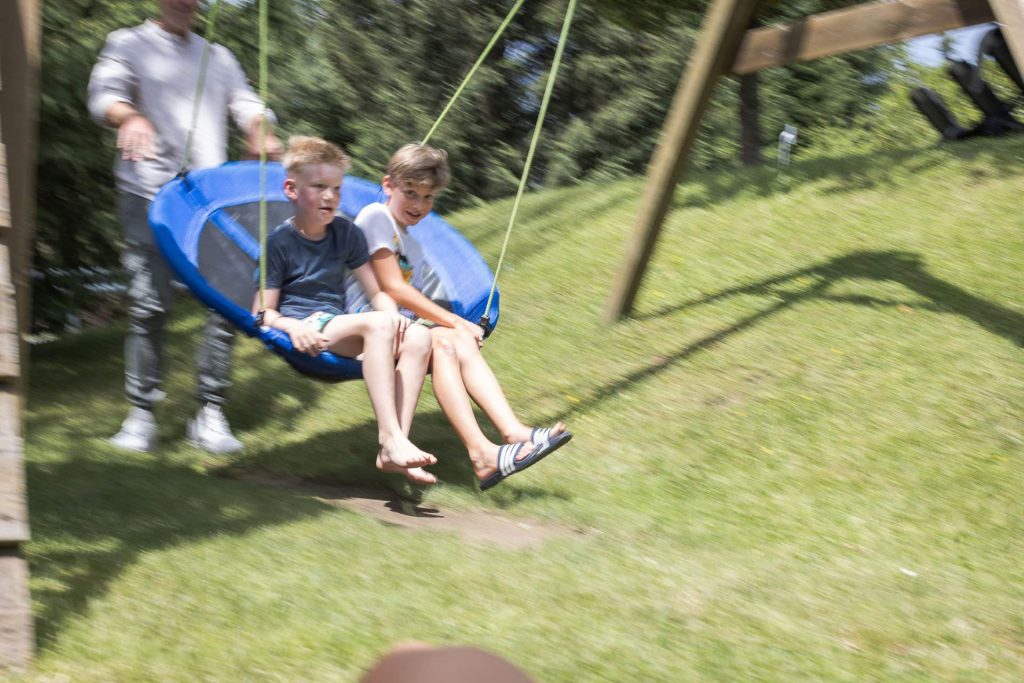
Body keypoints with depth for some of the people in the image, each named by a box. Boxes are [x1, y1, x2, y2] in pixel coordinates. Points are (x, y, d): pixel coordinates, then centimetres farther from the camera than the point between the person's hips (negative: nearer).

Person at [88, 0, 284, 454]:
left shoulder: (218, 57, 24)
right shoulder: (129, 44, 10)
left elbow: (245, 102, 13)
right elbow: (103, 95, -6)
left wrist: (261, 132, -11)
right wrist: (131, 117, -30)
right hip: (149, 192, -3)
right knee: (149, 303, -9)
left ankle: (210, 415, 0)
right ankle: (141, 416, 1)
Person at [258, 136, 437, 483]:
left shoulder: (346, 233, 15)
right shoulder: (280, 242, -1)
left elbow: (376, 292, 16)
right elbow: (264, 313, -5)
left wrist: (393, 313, -7)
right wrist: (293, 326, -27)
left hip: (339, 328, 6)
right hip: (304, 333, -6)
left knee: (418, 337, -21)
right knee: (377, 324, -33)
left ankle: (394, 448, -31)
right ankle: (389, 437, -39)